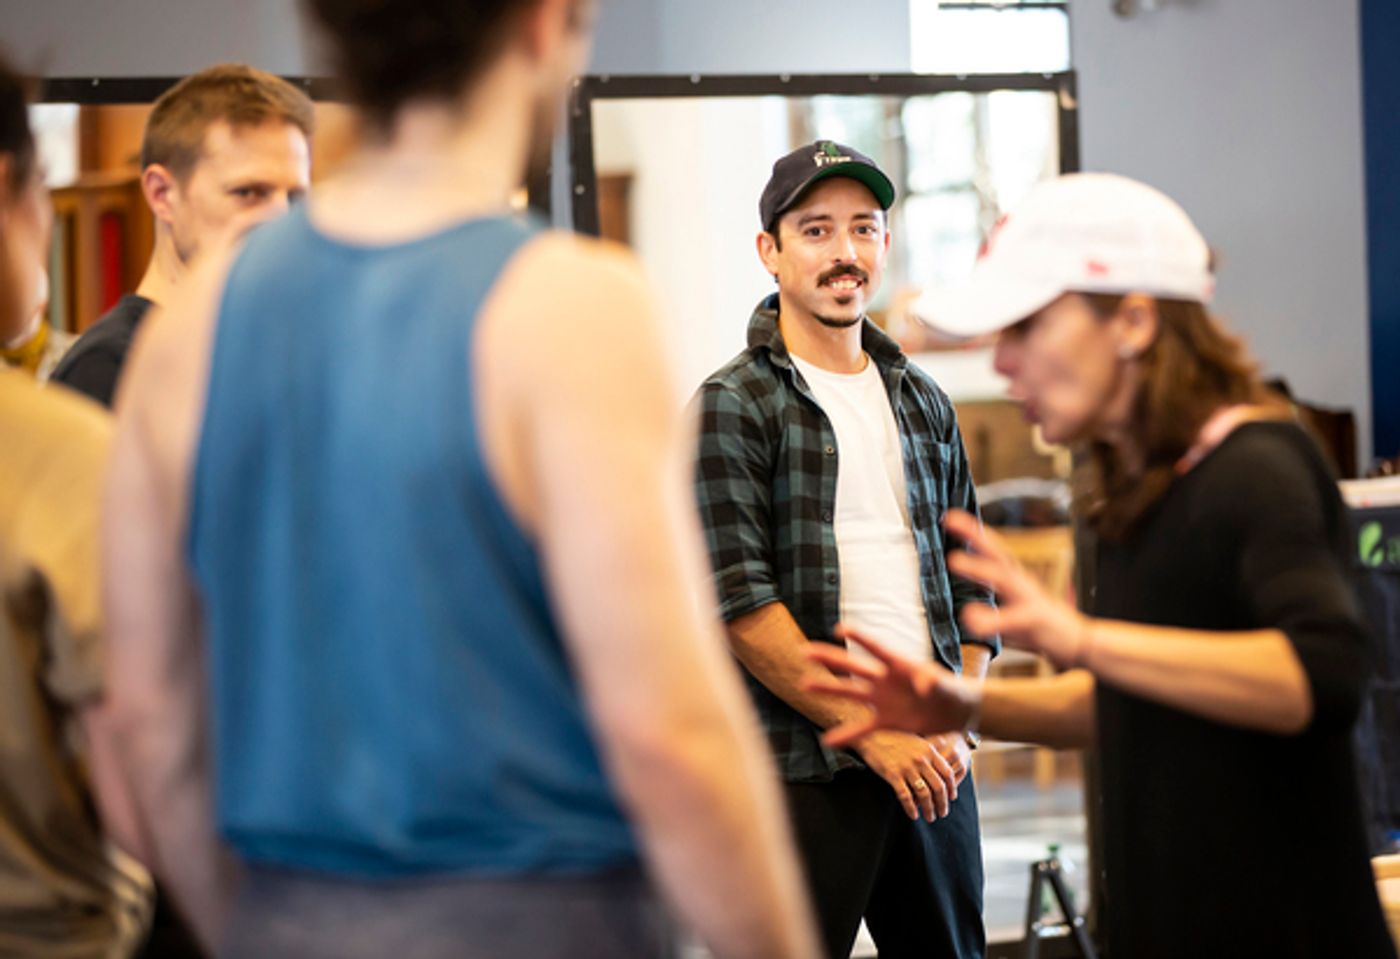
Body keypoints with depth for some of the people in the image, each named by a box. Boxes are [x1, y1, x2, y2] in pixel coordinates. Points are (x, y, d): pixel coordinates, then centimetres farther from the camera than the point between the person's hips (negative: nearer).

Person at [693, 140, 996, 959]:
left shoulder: (924, 402, 15)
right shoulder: (733, 406, -4)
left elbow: (970, 578, 16)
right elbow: (740, 604, -12)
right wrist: (871, 732, -14)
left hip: (932, 763, 5)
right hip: (802, 769, -5)